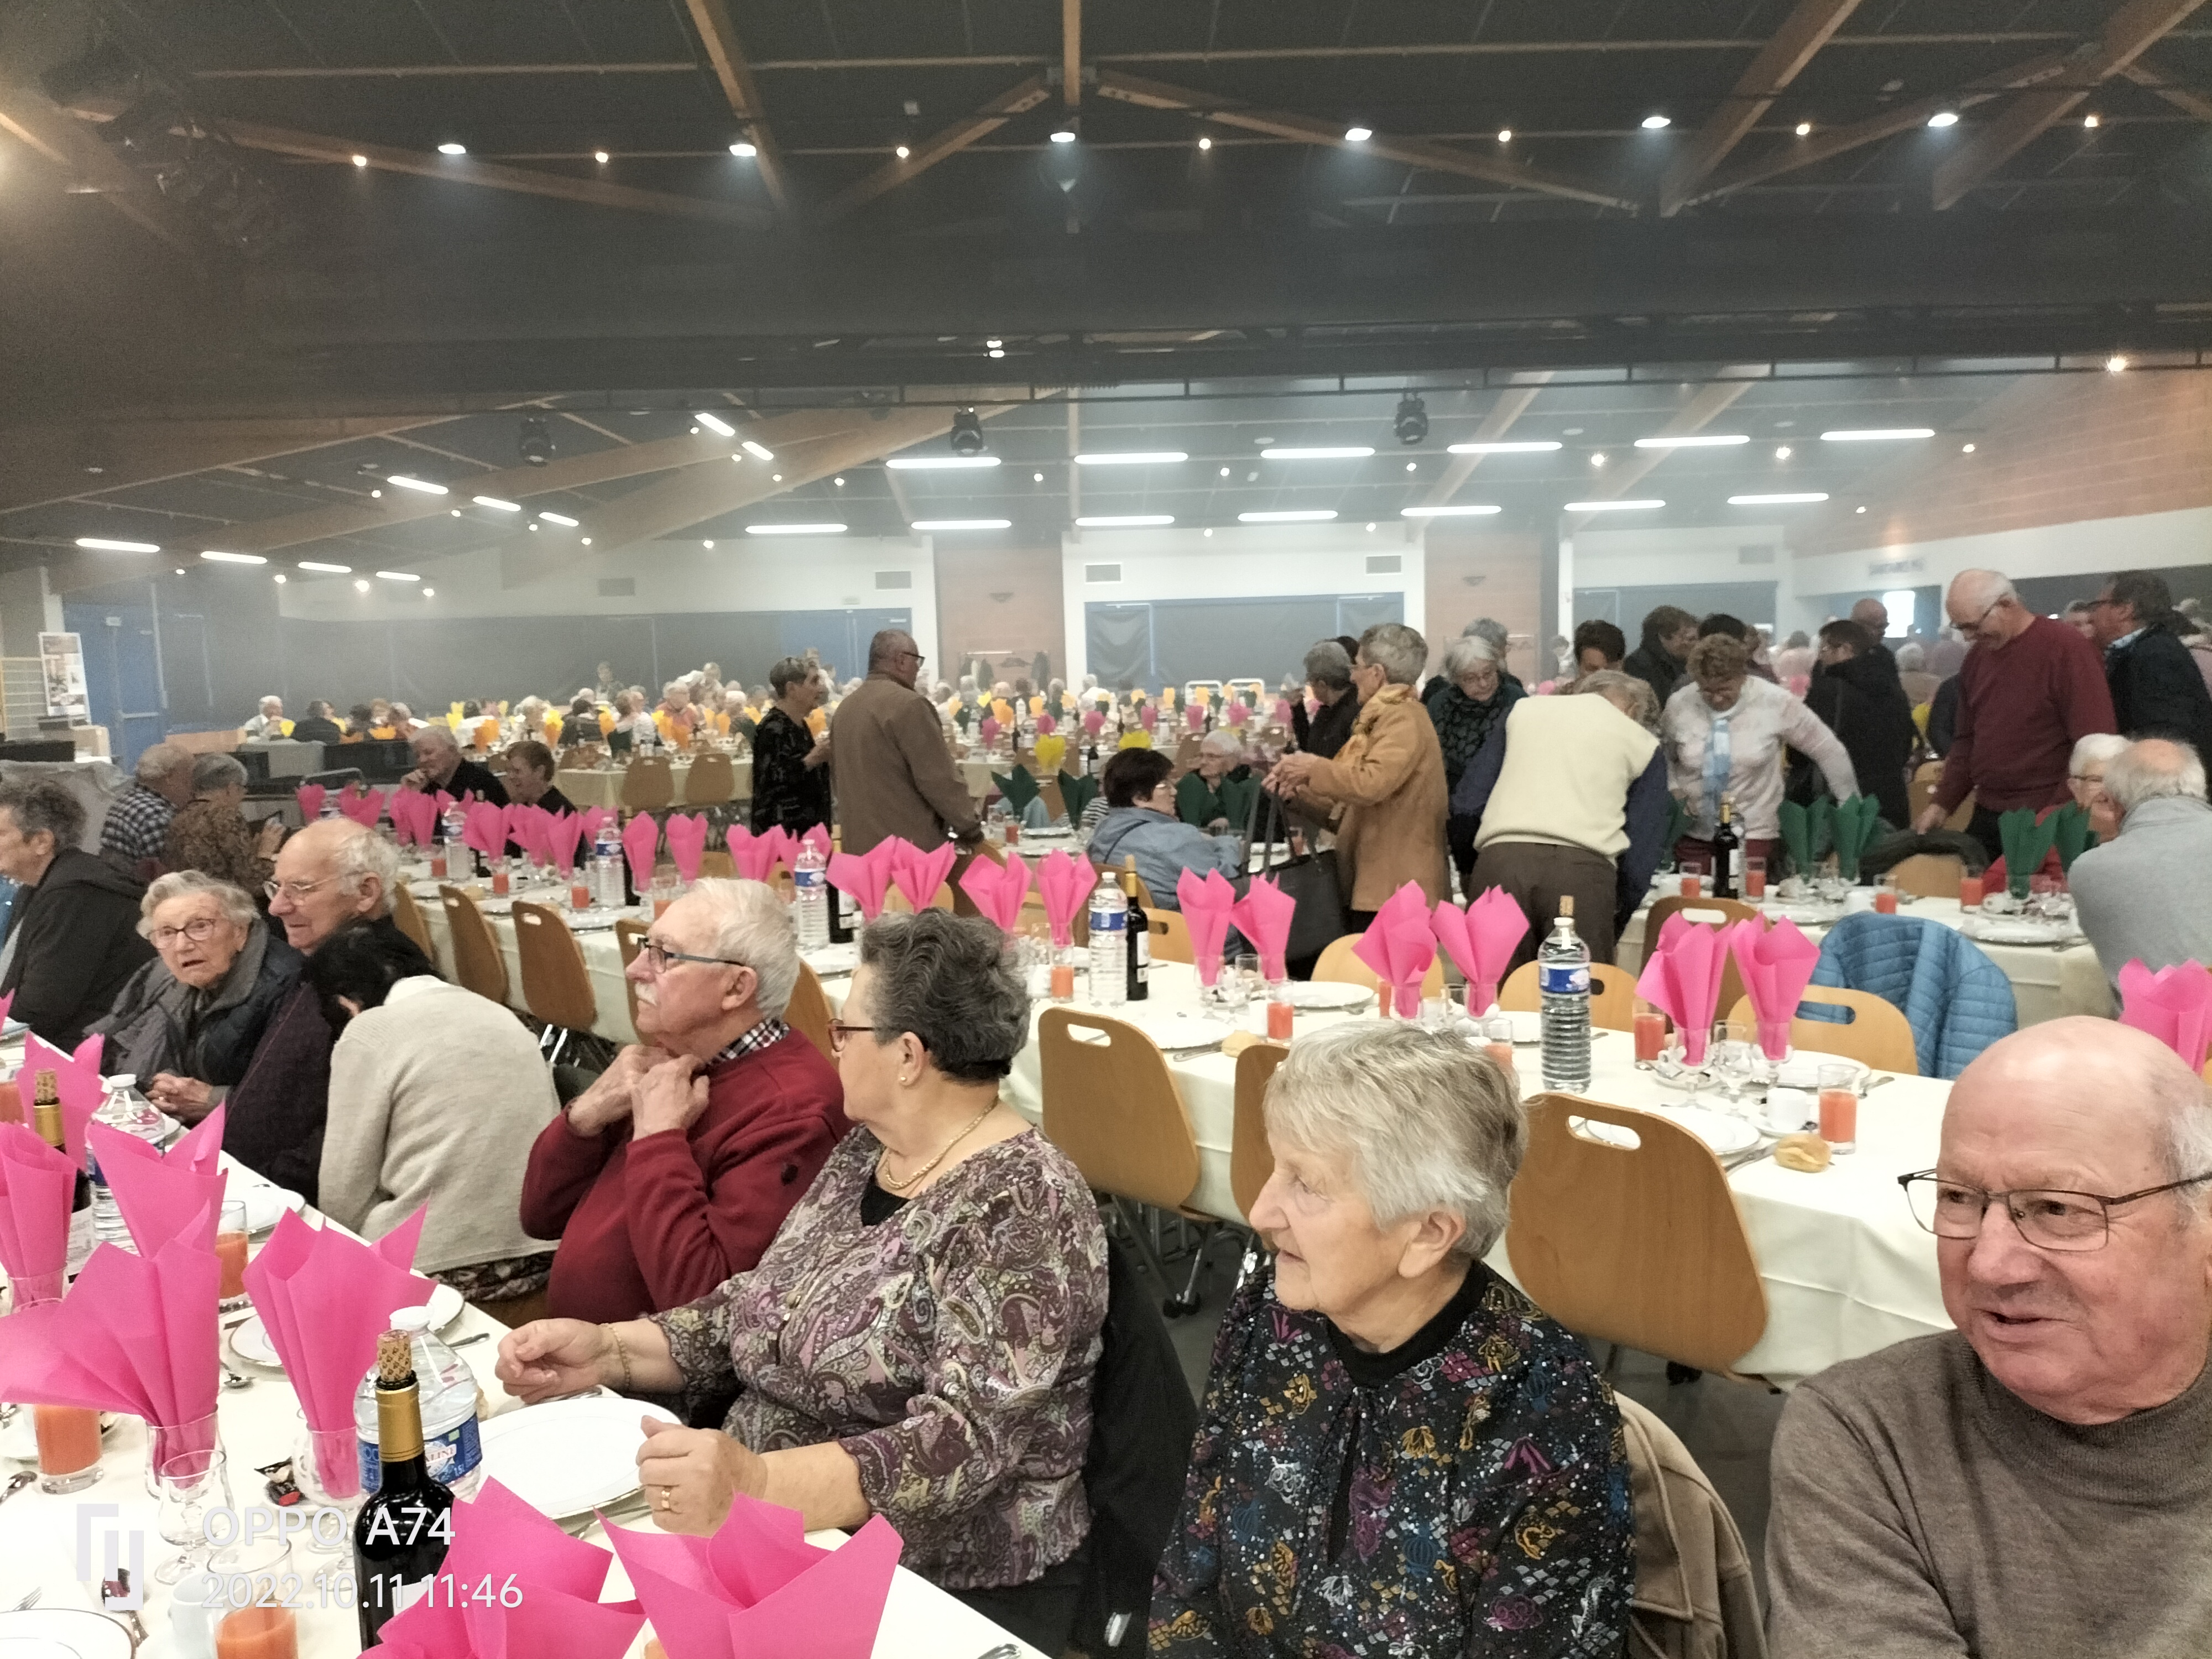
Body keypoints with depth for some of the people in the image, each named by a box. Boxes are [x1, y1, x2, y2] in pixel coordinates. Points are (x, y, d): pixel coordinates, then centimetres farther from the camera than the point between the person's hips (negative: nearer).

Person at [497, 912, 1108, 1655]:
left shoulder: (1022, 1207, -20)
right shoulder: (864, 1151, 5)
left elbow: (965, 1441, -28)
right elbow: (762, 1310, 11)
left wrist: (754, 1487, -40)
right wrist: (609, 1351, -2)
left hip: (938, 1594, -7)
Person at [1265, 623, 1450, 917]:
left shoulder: (1403, 719, -14)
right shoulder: (1384, 717, 20)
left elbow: (1370, 784, -28)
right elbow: (1352, 791, 23)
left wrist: (1313, 768, -14)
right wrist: (1300, 789, 11)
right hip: (1377, 881, 10)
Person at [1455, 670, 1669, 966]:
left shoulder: (1525, 709, 24)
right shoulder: (1644, 745, 20)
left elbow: (1466, 806, 18)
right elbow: (1642, 854, 13)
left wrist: (1468, 872, 30)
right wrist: (1614, 928, 21)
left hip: (1500, 861, 2)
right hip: (1582, 869, -1)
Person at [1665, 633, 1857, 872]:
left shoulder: (1775, 702, -9)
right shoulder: (1678, 705, -3)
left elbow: (1829, 751, 1)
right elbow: (1665, 757, 16)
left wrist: (1851, 810, 7)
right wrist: (1674, 790, -1)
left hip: (1752, 837, -2)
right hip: (1694, 836, 2)